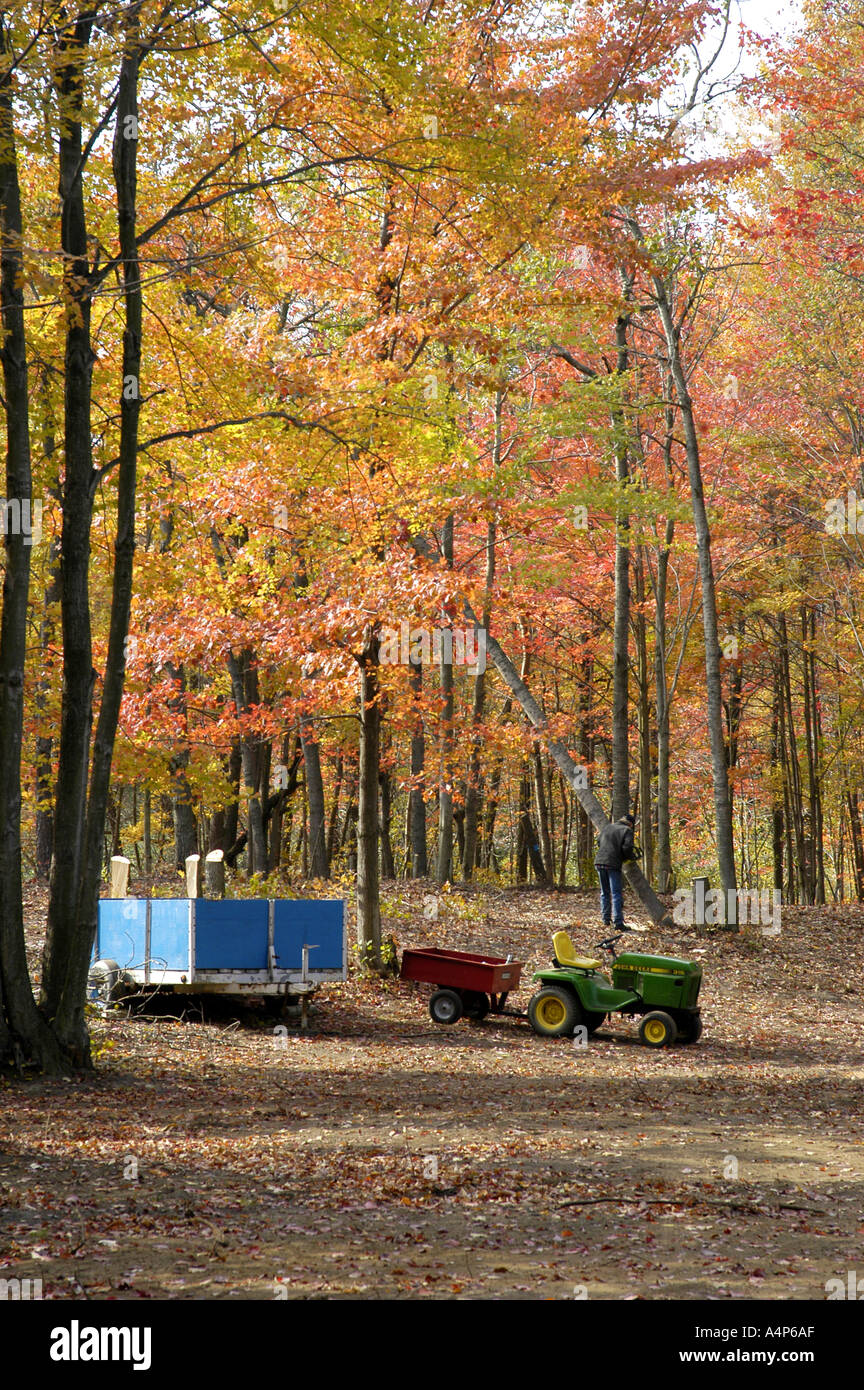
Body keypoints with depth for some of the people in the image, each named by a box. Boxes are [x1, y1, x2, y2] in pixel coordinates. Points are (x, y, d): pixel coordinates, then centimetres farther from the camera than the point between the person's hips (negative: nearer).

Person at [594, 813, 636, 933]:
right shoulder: (627, 831, -1)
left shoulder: (607, 827, 17)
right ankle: (618, 923, -11)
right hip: (613, 864, -6)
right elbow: (627, 847, -13)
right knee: (616, 894, -5)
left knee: (605, 892, 16)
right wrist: (632, 856, 5)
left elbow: (599, 842, 23)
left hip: (599, 862, 6)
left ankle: (606, 919, 19)